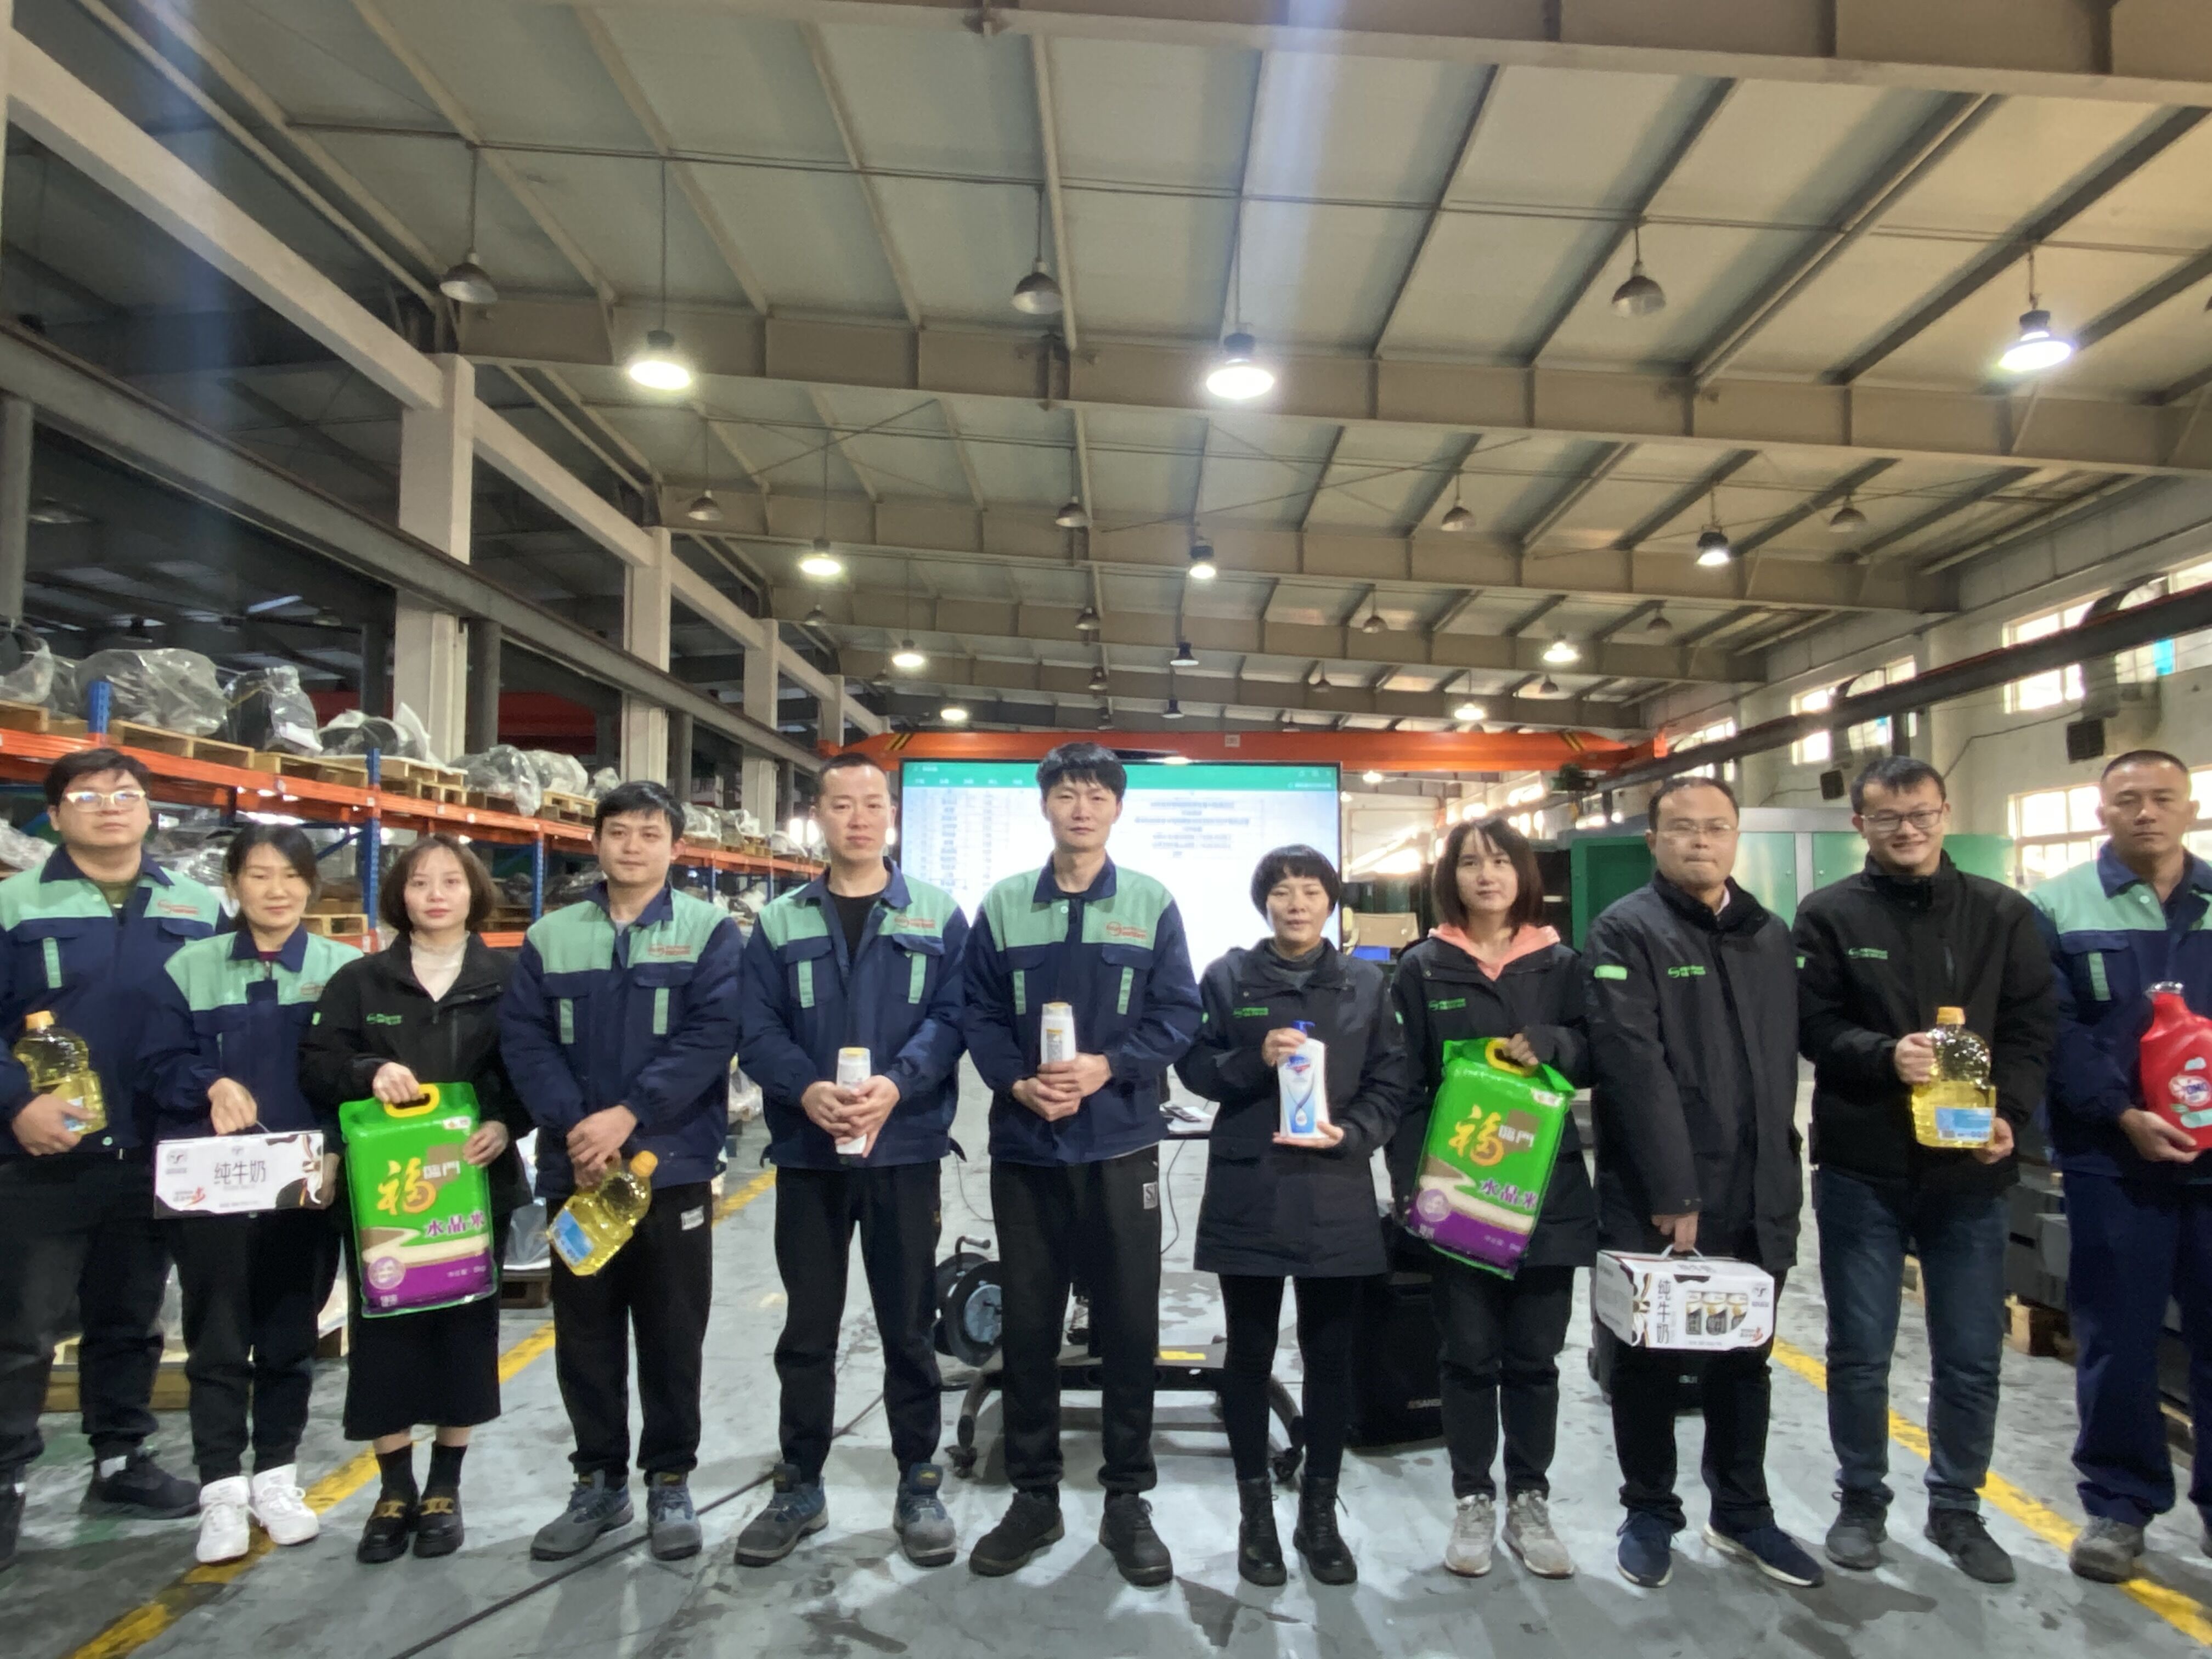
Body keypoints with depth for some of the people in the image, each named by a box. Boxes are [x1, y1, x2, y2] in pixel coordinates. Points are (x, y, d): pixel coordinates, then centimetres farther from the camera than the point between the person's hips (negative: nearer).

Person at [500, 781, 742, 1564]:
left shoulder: (710, 931, -1)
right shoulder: (551, 936, 7)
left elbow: (713, 1033, -12)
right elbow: (524, 1038, 0)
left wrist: (629, 1113, -19)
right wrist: (574, 1125, -14)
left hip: (673, 1163, -2)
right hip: (573, 1166, 3)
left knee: (672, 1331, 7)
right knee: (585, 1331, 12)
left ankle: (670, 1481, 23)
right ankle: (599, 1480, 28)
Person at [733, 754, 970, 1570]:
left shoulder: (939, 915, 3)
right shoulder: (779, 921, 7)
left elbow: (951, 1015, -5)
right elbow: (757, 1028, -1)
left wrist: (895, 1084, -22)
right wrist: (807, 1090, -19)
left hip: (905, 1149, -1)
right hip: (807, 1152, 1)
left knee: (908, 1324, 9)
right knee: (807, 1327, 12)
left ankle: (919, 1486, 25)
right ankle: (800, 1487, 28)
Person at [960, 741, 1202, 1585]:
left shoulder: (1152, 905, 1)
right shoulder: (1003, 906, 4)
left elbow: (1178, 1015, -2)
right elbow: (981, 1016, 3)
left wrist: (1108, 1066, -17)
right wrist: (1019, 1083, -14)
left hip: (1120, 1145, -1)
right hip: (1024, 1144, 1)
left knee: (1129, 1324, 6)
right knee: (1028, 1325, 10)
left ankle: (1127, 1501, 22)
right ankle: (1034, 1497, 26)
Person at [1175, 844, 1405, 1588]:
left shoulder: (1366, 983, 6)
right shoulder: (1226, 978, 3)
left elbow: (1389, 1082, 6)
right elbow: (1194, 1067, 2)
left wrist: (1351, 1135, -11)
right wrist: (1255, 1060, -16)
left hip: (1336, 1196, 1)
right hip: (1249, 1193, -1)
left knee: (1331, 1354, 9)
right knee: (1250, 1353, 8)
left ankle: (1320, 1513, 25)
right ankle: (1255, 1514, 23)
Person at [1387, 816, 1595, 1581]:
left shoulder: (1560, 964, 6)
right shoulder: (1423, 968, 1)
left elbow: (1593, 1058, 5)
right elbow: (1405, 1084, -2)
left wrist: (1549, 1045, -17)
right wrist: (1410, 1182, -11)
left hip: (1546, 1190, 2)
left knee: (1534, 1357, 10)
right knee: (1469, 1354, 7)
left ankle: (1529, 1503, 24)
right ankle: (1473, 1502, 21)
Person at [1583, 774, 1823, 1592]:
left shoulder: (1770, 935, 12)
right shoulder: (1624, 932, -10)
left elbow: (1781, 1067, 14)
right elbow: (1634, 1067, -17)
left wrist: (1780, 1177, 8)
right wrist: (1673, 1192, -21)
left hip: (1755, 1197, 6)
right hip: (1651, 1200, -5)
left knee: (1745, 1360, 18)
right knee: (1651, 1358, 9)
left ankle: (1741, 1513, 35)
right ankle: (1650, 1513, 26)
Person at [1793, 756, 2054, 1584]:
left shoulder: (2004, 914, 6)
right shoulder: (1828, 916, 0)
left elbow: (2032, 1028, 2)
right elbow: (1814, 1026, -6)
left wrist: (2008, 1113, -12)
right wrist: (1885, 1056, -24)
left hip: (1970, 1169, 2)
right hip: (1861, 1169, -2)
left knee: (1972, 1358, 11)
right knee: (1860, 1352, 9)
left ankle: (1956, 1508, 30)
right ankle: (1861, 1500, 27)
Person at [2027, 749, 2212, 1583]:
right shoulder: (2058, 908, 1)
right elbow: (2056, 1031, -6)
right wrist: (2124, 1116, -16)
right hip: (2114, 1160, -2)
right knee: (2117, 1339, 7)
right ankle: (2118, 1503, 21)